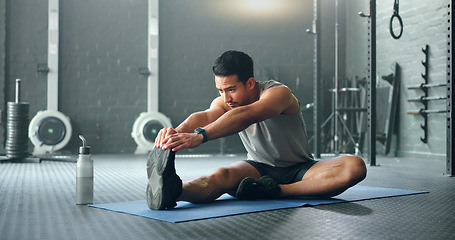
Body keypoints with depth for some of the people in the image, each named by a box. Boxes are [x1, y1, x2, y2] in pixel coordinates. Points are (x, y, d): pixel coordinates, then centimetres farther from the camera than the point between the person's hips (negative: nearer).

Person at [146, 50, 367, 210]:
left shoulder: (279, 93, -22)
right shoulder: (224, 102, -7)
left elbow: (245, 116, -44)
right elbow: (204, 116, -31)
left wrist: (200, 136, -60)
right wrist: (178, 132, -56)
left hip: (299, 171, -2)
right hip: (260, 169, 2)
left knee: (355, 166, -30)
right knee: (222, 176, -33)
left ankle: (277, 191, -35)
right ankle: (170, 191, -63)